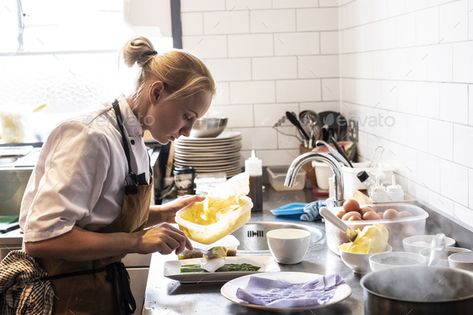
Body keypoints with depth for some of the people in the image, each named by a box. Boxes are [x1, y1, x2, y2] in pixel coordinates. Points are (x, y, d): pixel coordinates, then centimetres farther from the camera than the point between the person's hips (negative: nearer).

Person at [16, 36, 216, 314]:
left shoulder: (132, 137, 5)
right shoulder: (92, 137, -24)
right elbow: (41, 238, -29)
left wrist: (165, 213, 2)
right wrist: (137, 241, -28)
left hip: (103, 289, 9)